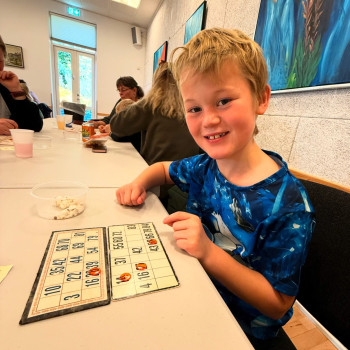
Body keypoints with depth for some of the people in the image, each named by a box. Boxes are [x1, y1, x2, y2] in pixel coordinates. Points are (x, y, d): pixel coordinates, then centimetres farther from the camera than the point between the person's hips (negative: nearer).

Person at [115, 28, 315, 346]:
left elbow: (277, 305, -20)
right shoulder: (206, 166, -12)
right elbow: (165, 169, 9)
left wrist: (209, 253, -34)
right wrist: (140, 183, -13)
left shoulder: (287, 203, -28)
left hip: (242, 327, -4)